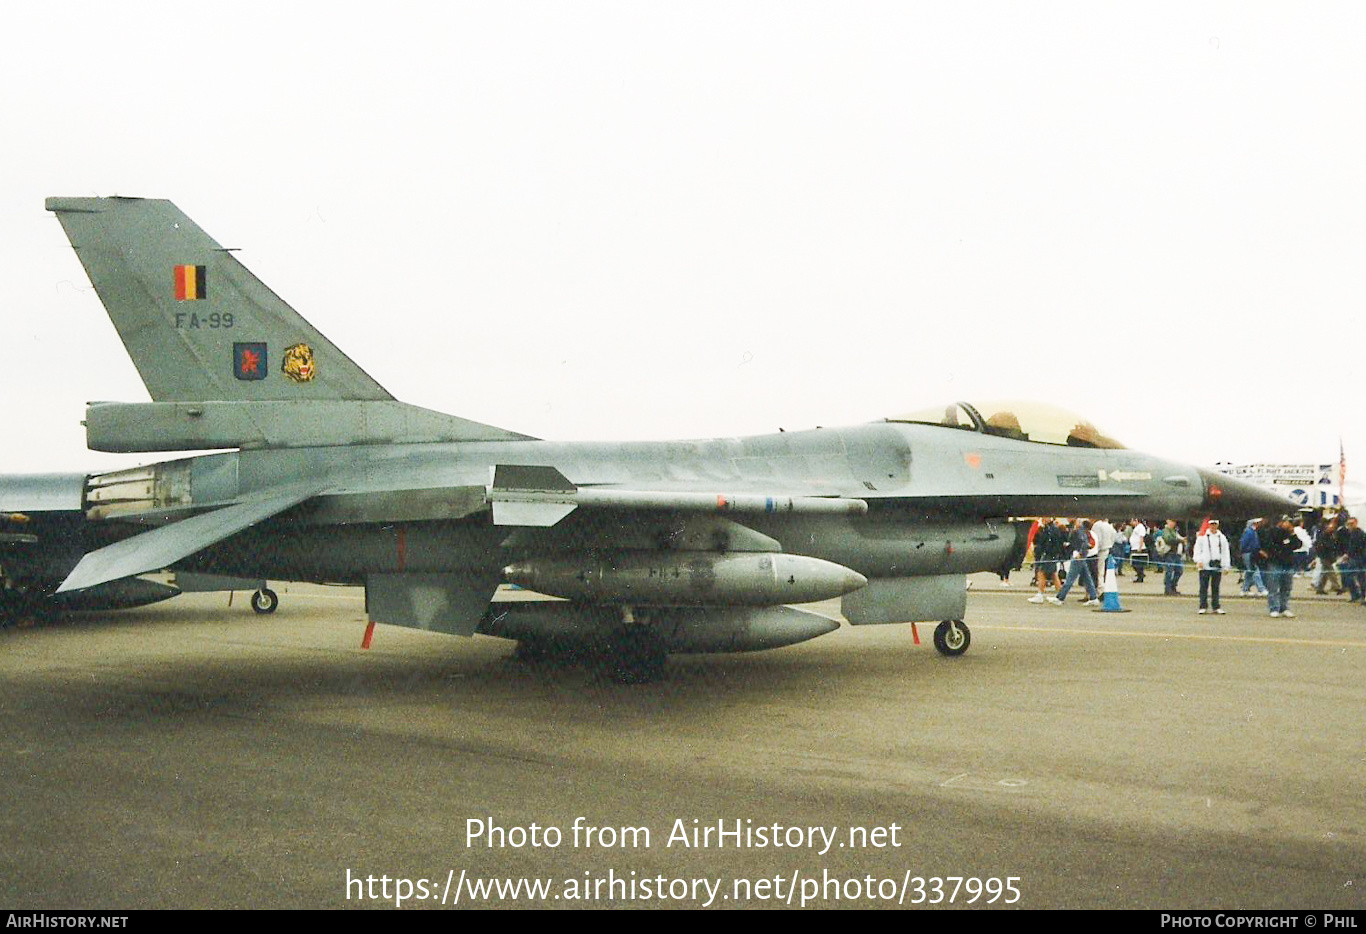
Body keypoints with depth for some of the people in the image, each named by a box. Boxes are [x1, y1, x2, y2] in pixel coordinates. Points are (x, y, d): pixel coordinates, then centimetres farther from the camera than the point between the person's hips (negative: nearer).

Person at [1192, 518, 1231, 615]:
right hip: (1205, 566, -3)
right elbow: (1197, 549, 1)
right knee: (1204, 587, -2)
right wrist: (1198, 561, -12)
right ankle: (1203, 607, 3)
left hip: (1218, 566, 3)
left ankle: (1216, 607, 13)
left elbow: (1226, 553, 15)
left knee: (1215, 588, 7)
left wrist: (1226, 566, 9)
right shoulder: (1202, 536, 4)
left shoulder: (1222, 538, 13)